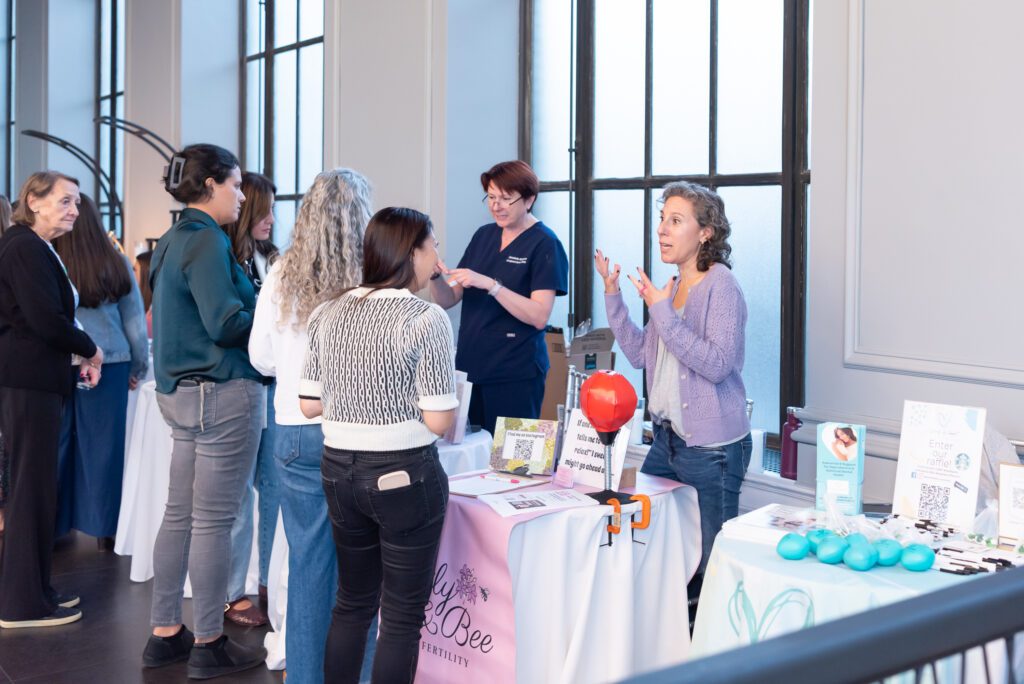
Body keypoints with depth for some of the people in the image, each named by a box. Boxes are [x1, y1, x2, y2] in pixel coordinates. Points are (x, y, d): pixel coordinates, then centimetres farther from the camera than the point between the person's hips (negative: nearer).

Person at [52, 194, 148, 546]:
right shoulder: (117, 264, -3)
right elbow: (134, 320, 5)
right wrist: (138, 366, 16)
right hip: (109, 363, 2)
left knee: (56, 445, 9)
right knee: (103, 447, 8)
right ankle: (104, 528, 16)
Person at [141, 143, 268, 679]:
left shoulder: (174, 240, 14)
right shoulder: (206, 241, -15)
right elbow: (227, 323, -21)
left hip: (182, 390, 10)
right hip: (222, 392, -10)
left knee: (180, 514, 14)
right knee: (213, 521, -1)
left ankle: (165, 634, 22)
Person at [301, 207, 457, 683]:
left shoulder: (327, 314, 2)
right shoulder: (427, 318, -14)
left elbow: (309, 405, 4)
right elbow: (438, 421, -17)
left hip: (340, 470, 6)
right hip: (404, 476, -6)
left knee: (353, 602, 20)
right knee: (402, 615, 7)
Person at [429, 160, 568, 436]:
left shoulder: (544, 244, -6)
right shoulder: (484, 235, 11)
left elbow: (539, 316, -17)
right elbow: (448, 300, 10)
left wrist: (489, 284, -25)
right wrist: (436, 276, -10)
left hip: (516, 374, -5)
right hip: (469, 365, 5)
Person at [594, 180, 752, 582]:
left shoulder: (720, 285, -14)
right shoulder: (674, 286, 11)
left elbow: (717, 364, -25)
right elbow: (640, 354, 13)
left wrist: (662, 312, -25)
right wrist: (612, 296, 7)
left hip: (712, 447, -9)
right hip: (667, 439, 9)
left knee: (710, 562, 0)